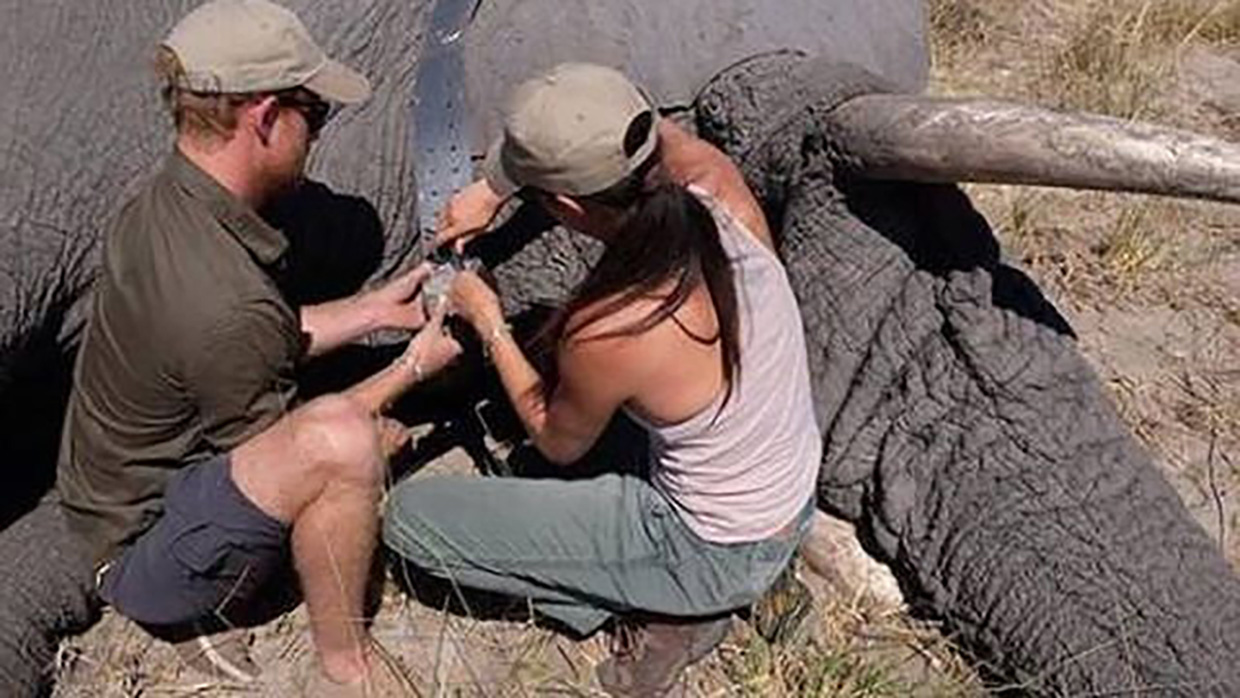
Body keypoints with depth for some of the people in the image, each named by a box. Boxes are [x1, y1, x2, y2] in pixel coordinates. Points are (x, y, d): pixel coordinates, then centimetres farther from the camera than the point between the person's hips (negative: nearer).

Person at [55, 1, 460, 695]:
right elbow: (277, 448, -16)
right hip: (149, 562, -10)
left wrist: (376, 309, 9)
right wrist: (412, 367, -7)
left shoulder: (163, 205, -4)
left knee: (385, 436, 18)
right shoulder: (223, 305, -34)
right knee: (342, 441, -34)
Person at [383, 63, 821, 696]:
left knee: (410, 516, -3)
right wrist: (490, 190, 6)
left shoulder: (606, 333, -32)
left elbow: (557, 444, -9)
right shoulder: (719, 184, -18)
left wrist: (489, 325, 1)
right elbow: (632, 135, 4)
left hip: (718, 558, -6)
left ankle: (663, 612, 3)